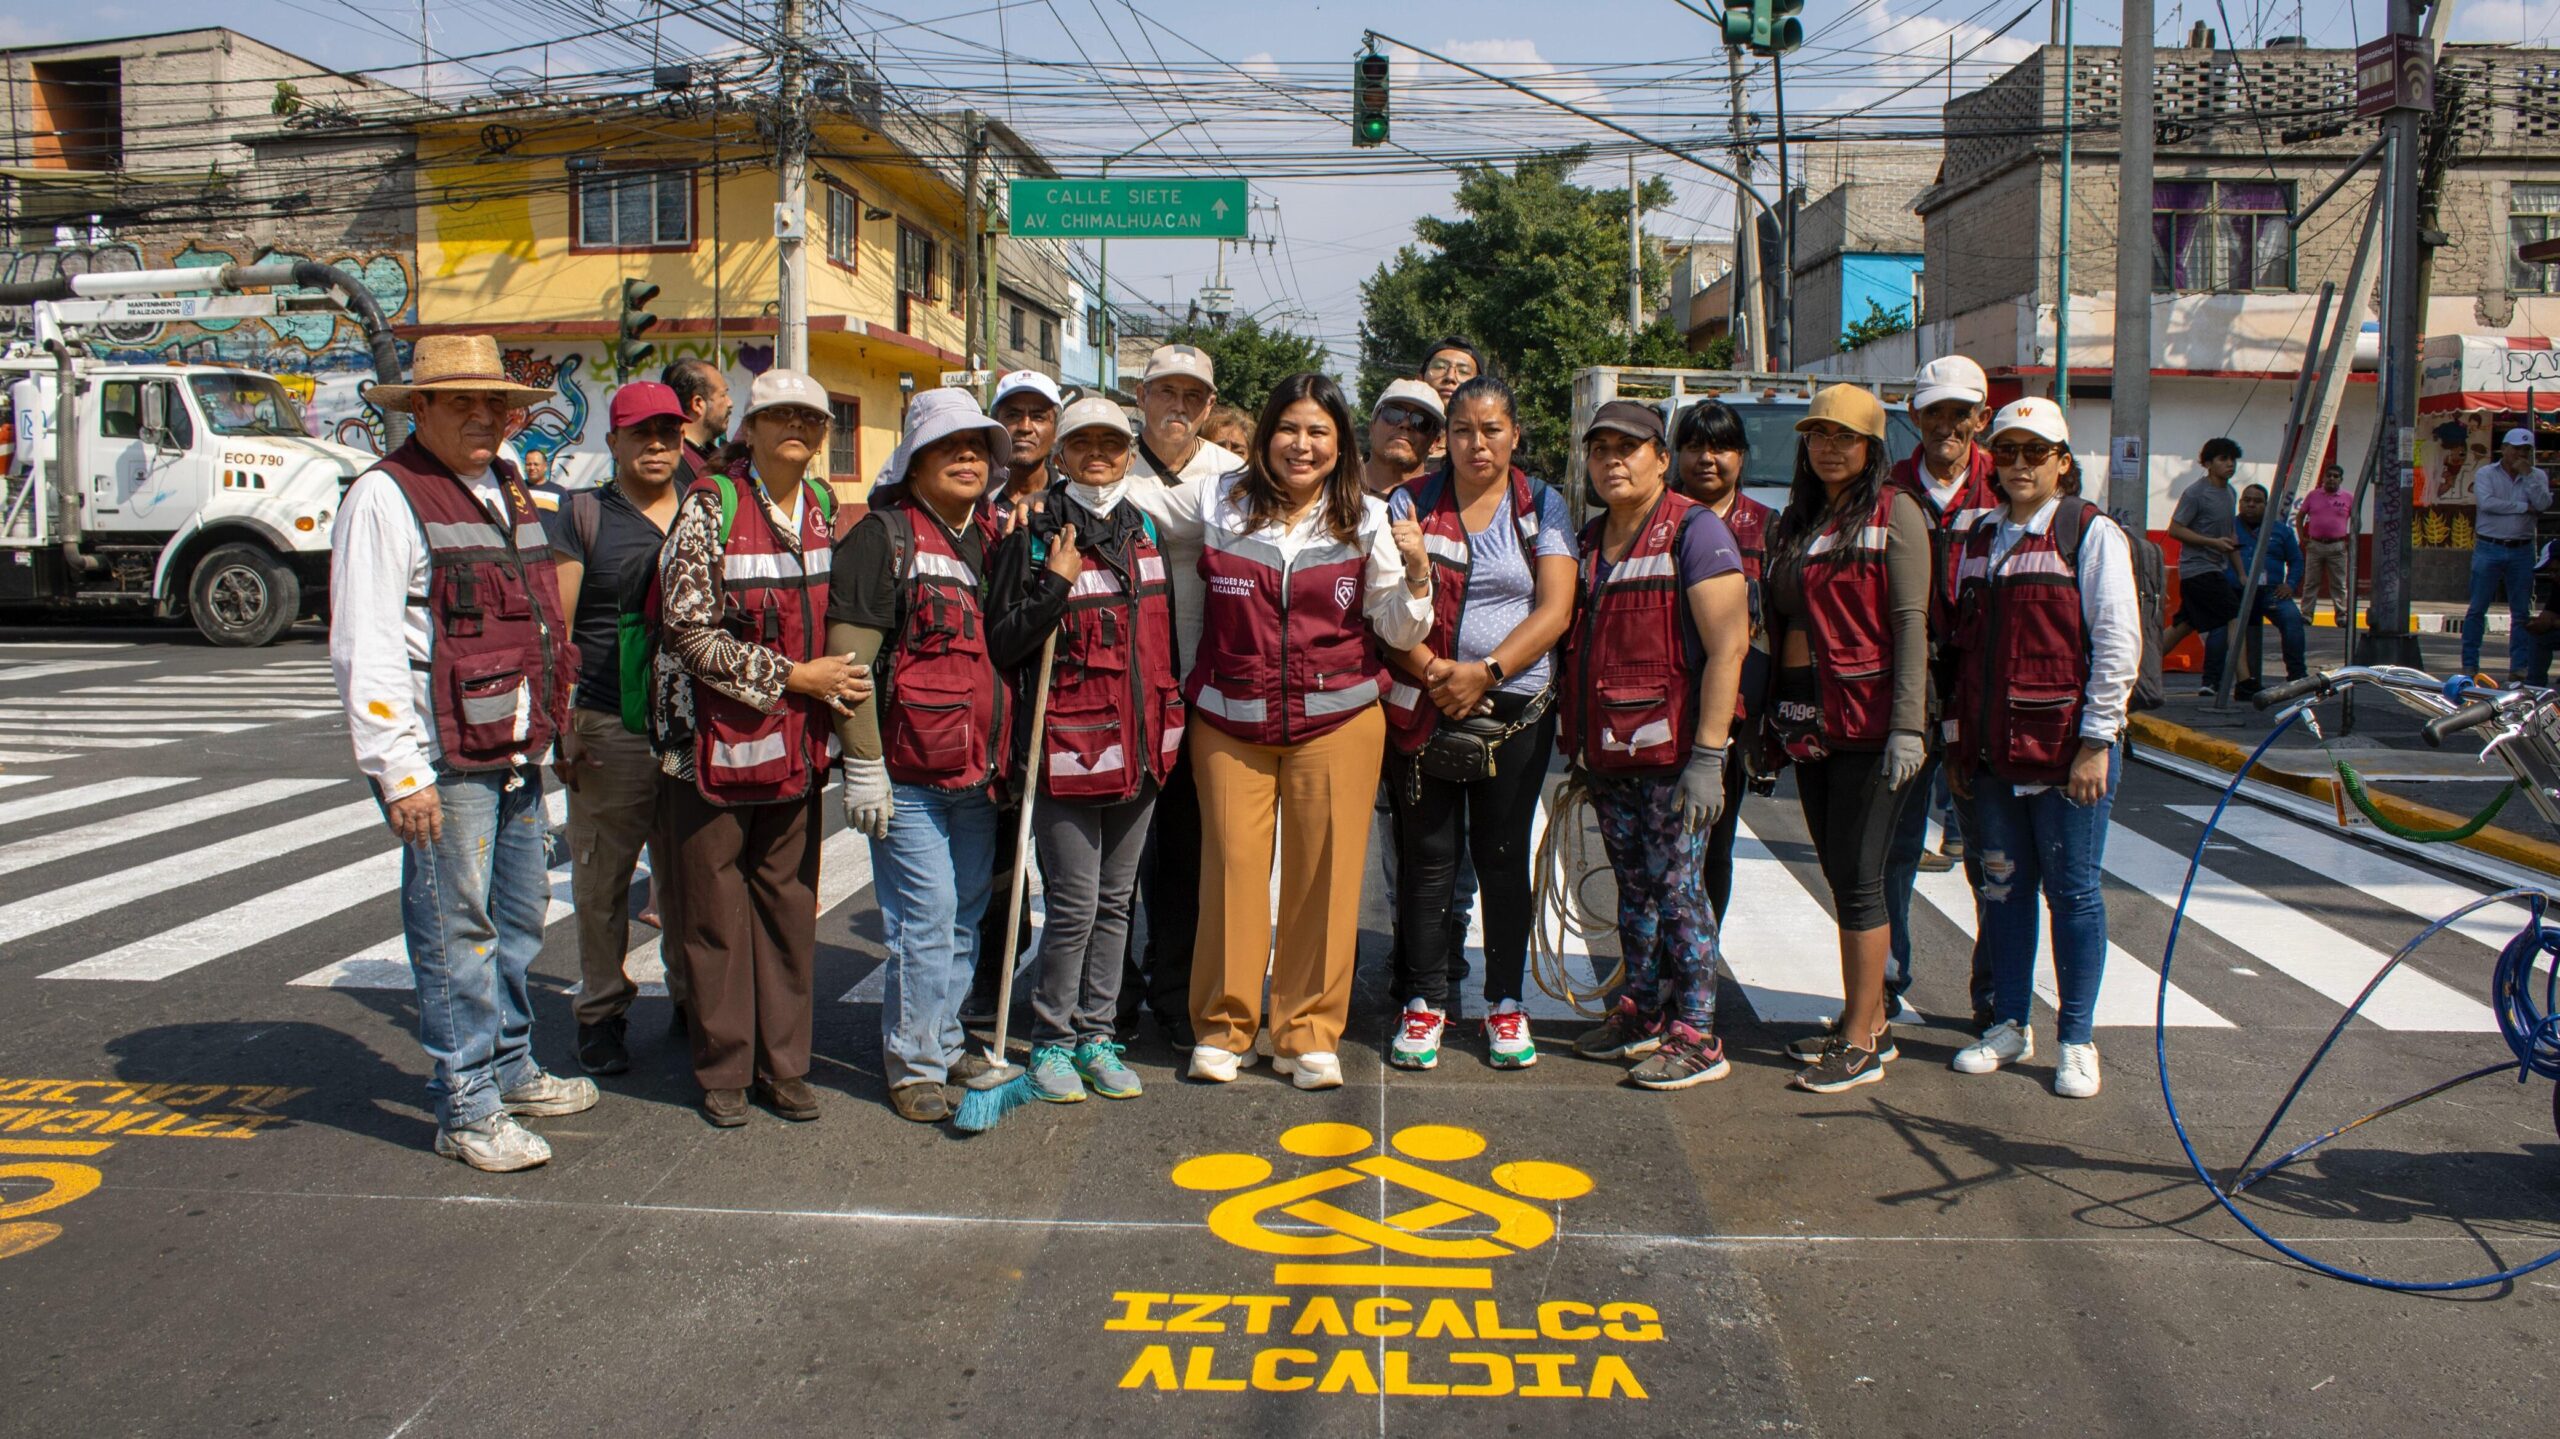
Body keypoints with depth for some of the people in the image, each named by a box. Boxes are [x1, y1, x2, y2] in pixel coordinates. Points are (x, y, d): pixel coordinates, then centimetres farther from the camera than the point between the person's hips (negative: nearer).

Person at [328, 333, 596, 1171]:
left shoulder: (506, 490, 16)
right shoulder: (385, 497, -9)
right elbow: (363, 648, -14)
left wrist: (550, 722, 18)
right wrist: (399, 771, -18)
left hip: (516, 752, 8)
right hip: (442, 760, -8)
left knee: (519, 920, 17)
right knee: (456, 935, -2)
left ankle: (509, 1071, 32)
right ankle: (467, 1111, 8)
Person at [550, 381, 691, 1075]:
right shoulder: (584, 516, 2)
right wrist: (558, 720, -9)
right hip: (610, 727, -3)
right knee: (602, 880, 4)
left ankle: (692, 996, 25)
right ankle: (603, 1012, 18)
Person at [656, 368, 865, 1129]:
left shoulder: (824, 507, 9)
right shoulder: (709, 507, -8)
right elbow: (690, 631, -13)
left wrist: (838, 679, 6)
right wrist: (791, 678, -15)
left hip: (799, 743, 5)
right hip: (720, 733, -5)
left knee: (790, 902, 10)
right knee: (715, 909, 4)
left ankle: (783, 1064, 20)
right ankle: (723, 1069, 16)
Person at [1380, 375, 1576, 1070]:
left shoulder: (1544, 508, 4)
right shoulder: (1411, 504, 4)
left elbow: (1555, 609, -5)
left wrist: (1486, 671, -16)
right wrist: (1433, 671, -17)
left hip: (1517, 708, 0)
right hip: (1422, 710, 0)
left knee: (1503, 856, 7)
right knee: (1428, 857, 4)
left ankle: (1506, 1002, 19)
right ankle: (1424, 1001, 15)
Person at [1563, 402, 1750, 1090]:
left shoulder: (1694, 530, -9)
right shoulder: (1590, 541, 14)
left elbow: (1728, 646, -15)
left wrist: (1707, 755, -20)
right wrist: (1577, 746, 16)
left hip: (1671, 752, -7)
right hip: (1607, 750, 7)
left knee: (1677, 887, -2)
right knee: (1633, 887, 14)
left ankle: (1697, 1038, 6)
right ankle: (1641, 1014, 25)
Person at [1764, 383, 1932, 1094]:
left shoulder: (1896, 513, -4)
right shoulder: (1796, 521, 16)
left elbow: (1910, 623, -11)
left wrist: (1908, 725, -17)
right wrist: (1775, 716, 12)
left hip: (1869, 716, -7)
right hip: (1808, 717, 7)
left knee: (1858, 876, -5)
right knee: (1838, 873, 11)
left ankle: (1863, 1045, 2)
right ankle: (1867, 1020, 22)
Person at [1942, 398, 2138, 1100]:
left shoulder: (2092, 535, -3)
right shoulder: (1982, 538, 14)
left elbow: (2117, 642, -8)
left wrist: (2096, 740, -13)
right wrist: (1958, 738, 13)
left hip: (2064, 746, -5)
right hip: (1993, 748, 5)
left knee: (2073, 892, 3)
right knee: (2003, 886, 11)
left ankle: (2076, 1040, 13)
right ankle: (2010, 1025, 22)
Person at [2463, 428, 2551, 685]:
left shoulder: (2537, 476, 9)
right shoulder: (2486, 474, 1)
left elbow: (2543, 504, -9)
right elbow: (2486, 502, -16)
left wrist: (2527, 474, -10)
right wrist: (2524, 507, -10)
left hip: (2521, 551, 3)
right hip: (2489, 549, -2)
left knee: (2522, 612, 4)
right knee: (2477, 609, 0)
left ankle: (2520, 666, 9)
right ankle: (2469, 664, 5)